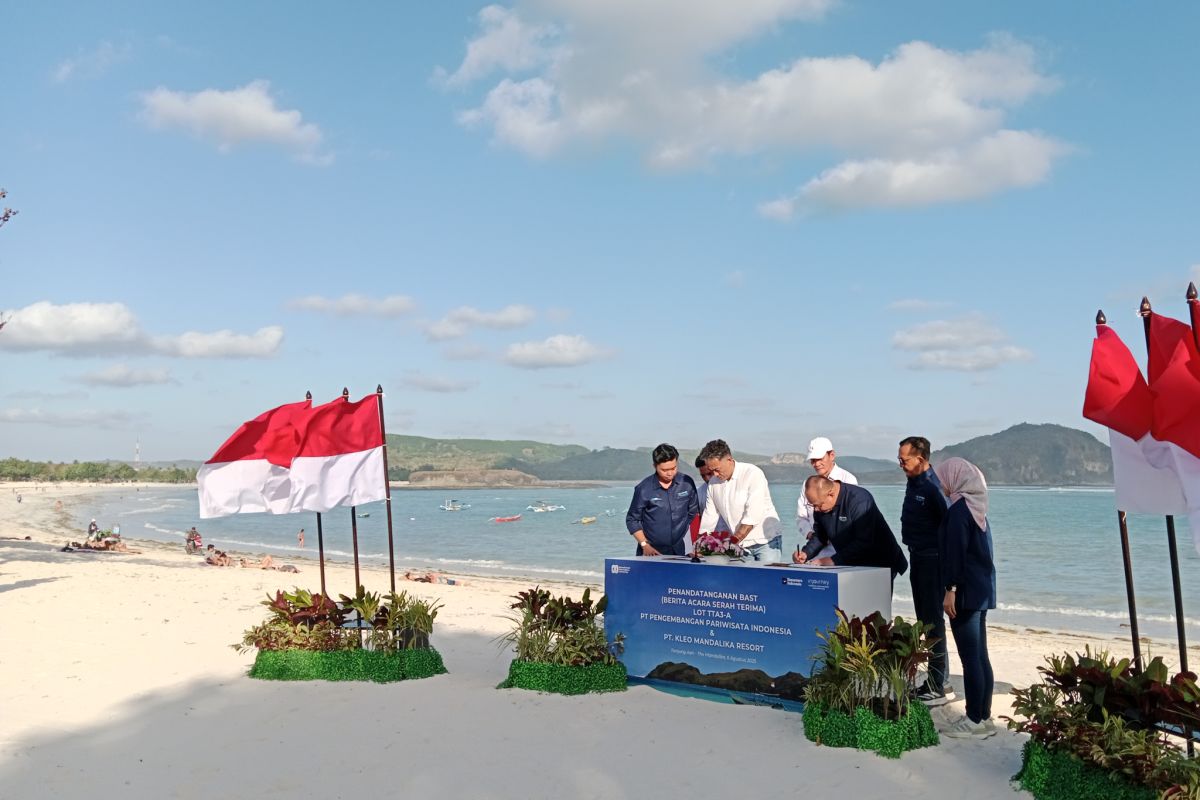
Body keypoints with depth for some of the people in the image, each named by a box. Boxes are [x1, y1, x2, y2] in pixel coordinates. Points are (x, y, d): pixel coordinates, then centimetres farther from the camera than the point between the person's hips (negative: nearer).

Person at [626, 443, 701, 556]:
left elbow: (693, 514, 12)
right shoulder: (644, 489, -6)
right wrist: (645, 545, -5)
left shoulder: (687, 483, 1)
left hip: (680, 550, 2)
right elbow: (632, 520, 2)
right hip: (651, 552, -2)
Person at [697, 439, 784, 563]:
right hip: (741, 545, 5)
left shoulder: (753, 474, -15)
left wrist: (732, 542, -25)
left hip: (767, 542, -4)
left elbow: (753, 516, -22)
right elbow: (709, 517, 7)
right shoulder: (714, 483, 3)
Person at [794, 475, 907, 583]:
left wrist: (834, 560, -31)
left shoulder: (859, 499, -28)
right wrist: (806, 553, -11)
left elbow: (864, 542, -31)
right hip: (853, 566, 6)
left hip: (880, 564, -6)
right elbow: (820, 535, 7)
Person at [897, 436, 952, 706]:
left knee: (933, 621, -5)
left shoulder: (933, 486, -20)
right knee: (925, 620, 15)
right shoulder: (913, 482, 9)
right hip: (918, 557, 10)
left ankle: (939, 686, 2)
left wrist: (943, 553, -17)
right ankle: (933, 681, 26)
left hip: (932, 560, -10)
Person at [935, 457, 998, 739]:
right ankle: (984, 717, 19)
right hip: (982, 588, 9)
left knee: (970, 656, -4)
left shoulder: (959, 509, -15)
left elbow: (955, 552, -19)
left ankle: (974, 721, 2)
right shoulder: (976, 506, 12)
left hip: (966, 590, -9)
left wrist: (951, 590, -18)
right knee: (980, 654, 12)